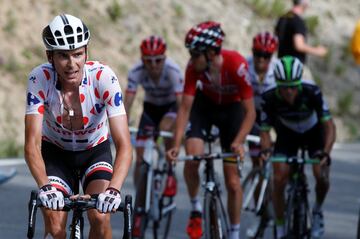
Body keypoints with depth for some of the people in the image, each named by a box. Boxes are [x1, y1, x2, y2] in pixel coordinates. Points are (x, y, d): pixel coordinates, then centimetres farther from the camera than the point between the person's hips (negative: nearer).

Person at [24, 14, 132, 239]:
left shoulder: (104, 77, -30)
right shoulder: (40, 79, -28)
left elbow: (124, 145, -35)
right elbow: (32, 144, -33)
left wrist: (114, 189, -52)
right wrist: (44, 186, -50)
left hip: (95, 150, 0)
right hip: (55, 151, 0)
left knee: (100, 217, -22)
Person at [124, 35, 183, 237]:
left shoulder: (173, 71, -32)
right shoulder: (137, 71, -26)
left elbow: (181, 103, -35)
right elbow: (128, 102, -29)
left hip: (171, 107, -2)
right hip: (151, 108, 2)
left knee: (165, 128, -36)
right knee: (141, 158, -8)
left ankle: (169, 172, -12)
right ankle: (140, 208, 3)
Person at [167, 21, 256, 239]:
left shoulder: (236, 64, -35)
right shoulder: (194, 67, -28)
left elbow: (250, 112, -31)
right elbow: (185, 107, -24)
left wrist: (238, 142, -44)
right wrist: (176, 145, -34)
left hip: (232, 108, -2)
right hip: (205, 104, 2)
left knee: (233, 180, -3)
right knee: (192, 157, -24)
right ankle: (196, 209, 3)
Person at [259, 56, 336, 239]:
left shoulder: (312, 93, -35)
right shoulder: (270, 98, -31)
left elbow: (329, 124, -34)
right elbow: (265, 130, -24)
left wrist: (326, 152, -49)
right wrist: (265, 150, -44)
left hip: (314, 132, -1)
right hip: (287, 134, 1)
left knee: (321, 176, -20)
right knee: (279, 179, -16)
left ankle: (318, 210, 13)